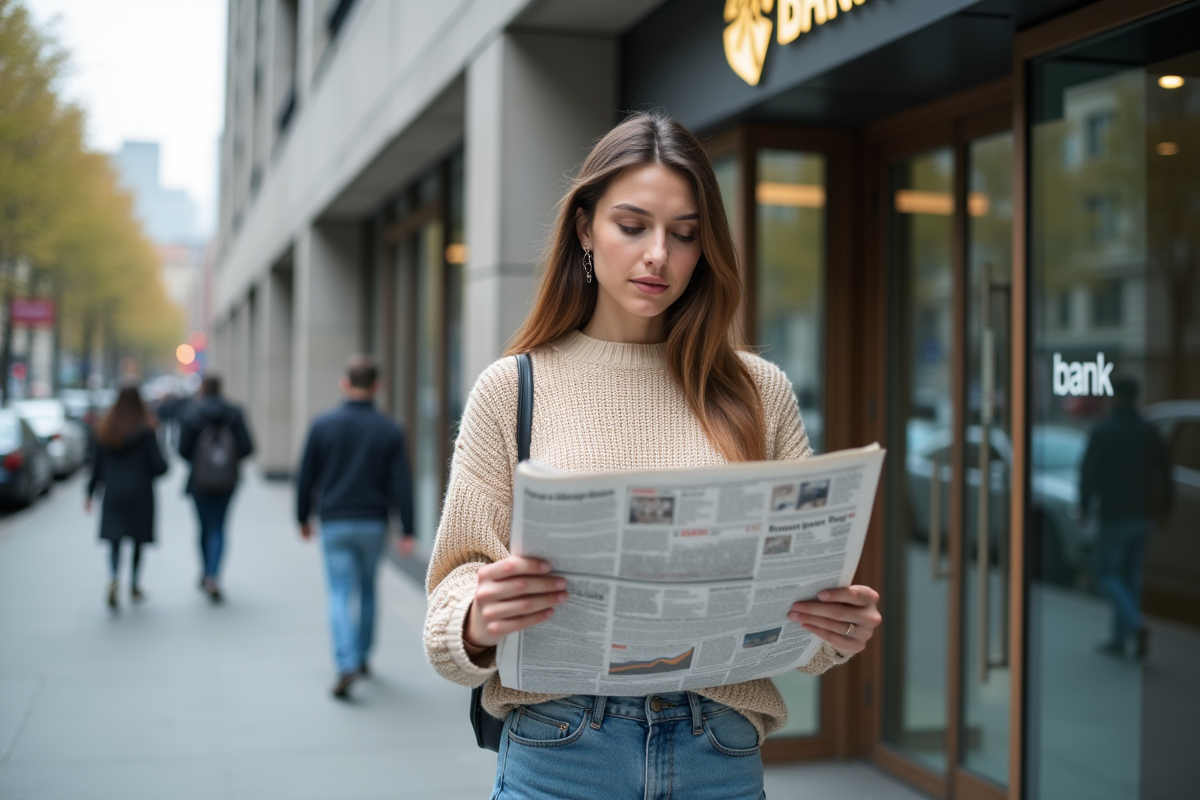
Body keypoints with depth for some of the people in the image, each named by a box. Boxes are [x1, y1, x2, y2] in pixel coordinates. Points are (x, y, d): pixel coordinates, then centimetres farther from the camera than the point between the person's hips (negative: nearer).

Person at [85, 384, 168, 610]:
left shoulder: (104, 430, 1)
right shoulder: (145, 431, -10)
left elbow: (97, 465, 4)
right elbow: (159, 465, -12)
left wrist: (90, 493, 12)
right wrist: (163, 466, 11)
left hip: (113, 494, 2)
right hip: (140, 493, -2)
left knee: (115, 541, 3)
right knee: (138, 541, 12)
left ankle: (113, 580, -22)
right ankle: (134, 587, 22)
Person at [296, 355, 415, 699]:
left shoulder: (323, 425, -2)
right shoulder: (390, 431, -3)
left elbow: (306, 477, 2)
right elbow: (402, 484, -6)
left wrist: (303, 518, 14)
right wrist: (407, 532, -4)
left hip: (334, 525, -1)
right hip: (373, 525, 1)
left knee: (340, 594, -2)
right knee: (368, 589, 19)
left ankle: (347, 666, -18)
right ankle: (362, 657, 30)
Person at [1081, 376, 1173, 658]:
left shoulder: (1102, 432, -10)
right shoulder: (1149, 432, 3)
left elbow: (1089, 473, -13)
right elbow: (1165, 472, 4)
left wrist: (1084, 506, -1)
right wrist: (1164, 508, 13)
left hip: (1115, 515, -5)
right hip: (1144, 515, 5)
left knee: (1106, 574, 5)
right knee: (1131, 574, 14)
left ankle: (1137, 625, -18)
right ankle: (1119, 639, 17)